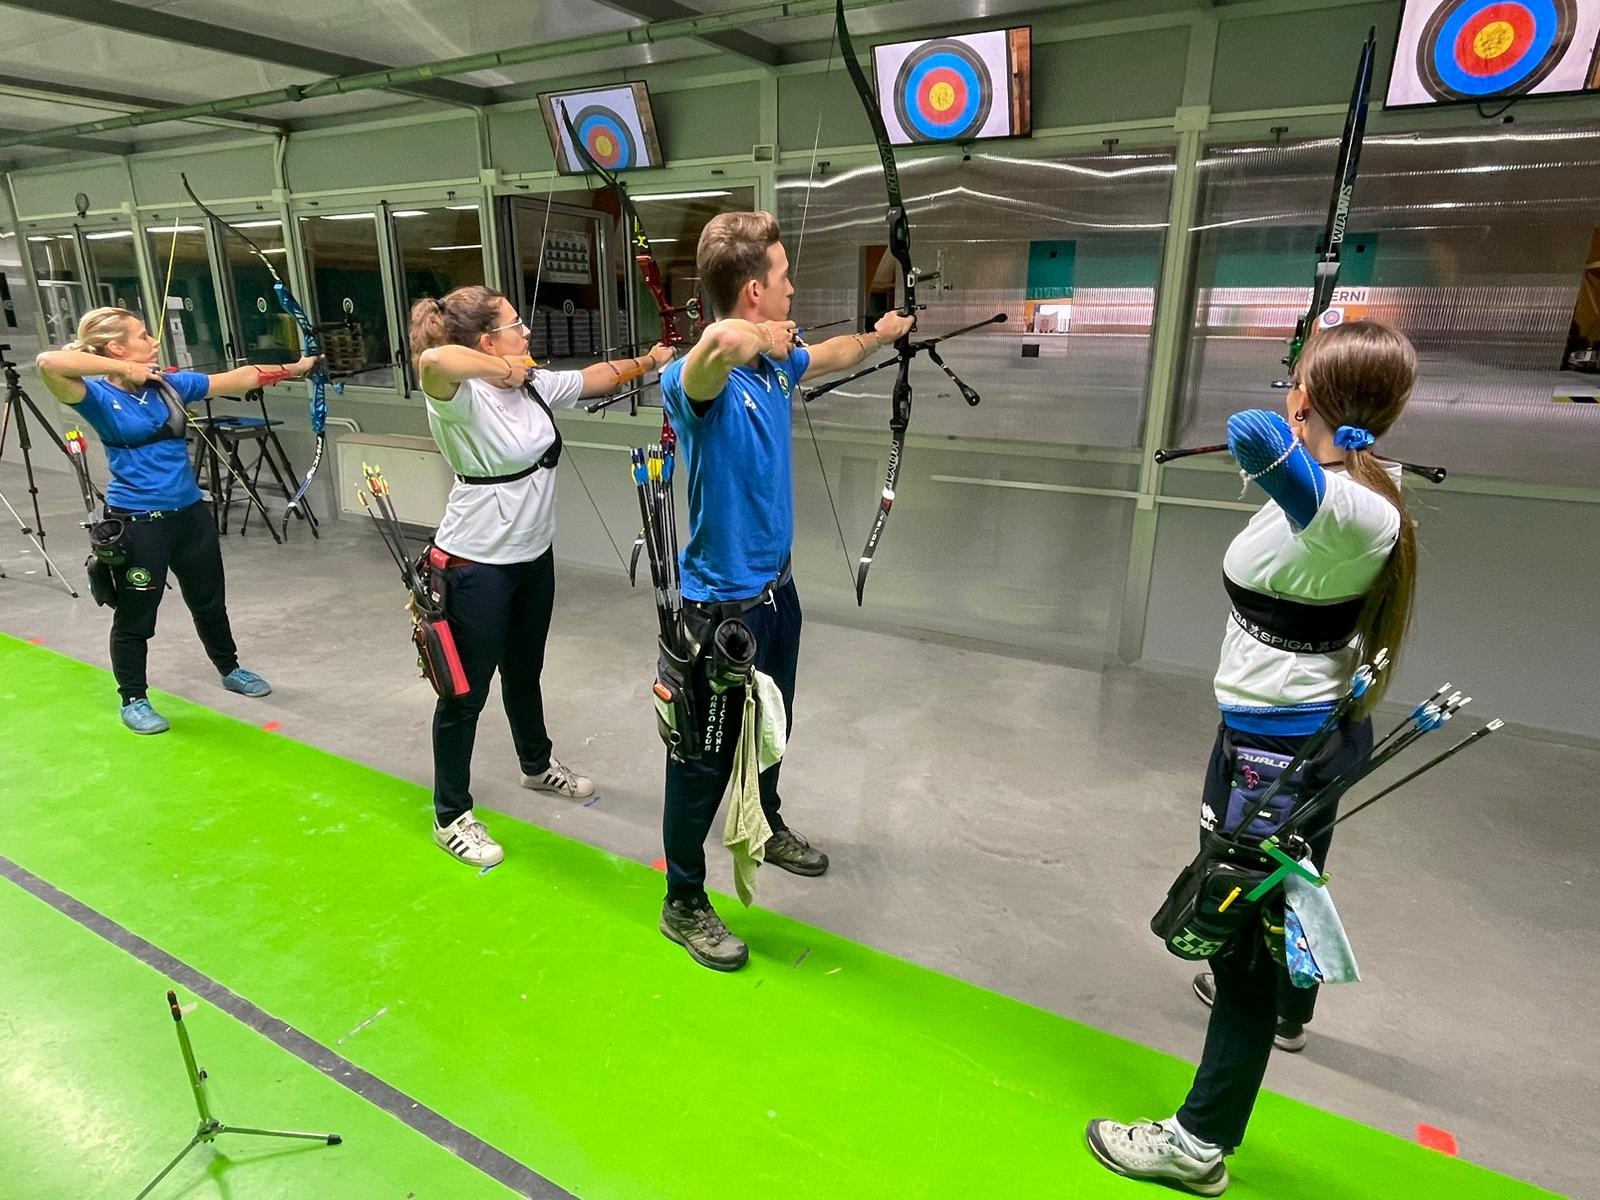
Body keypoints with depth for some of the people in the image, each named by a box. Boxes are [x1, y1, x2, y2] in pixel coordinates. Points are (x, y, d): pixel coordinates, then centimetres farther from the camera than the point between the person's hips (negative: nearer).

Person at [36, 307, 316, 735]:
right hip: (136, 522, -5)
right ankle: (133, 700, 26)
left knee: (210, 602, 21)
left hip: (190, 512, 6)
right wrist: (123, 370, -21)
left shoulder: (169, 384, 4)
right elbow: (49, 363, -30)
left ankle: (230, 669, 42)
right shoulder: (100, 398, -11)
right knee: (135, 615, 9)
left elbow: (238, 379, 8)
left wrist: (293, 368, 8)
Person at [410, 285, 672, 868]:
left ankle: (537, 765, 49)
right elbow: (434, 360, -45)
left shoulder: (534, 385, 2)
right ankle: (451, 816, 24)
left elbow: (593, 378, 18)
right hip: (476, 566, -8)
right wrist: (505, 369, -29)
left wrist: (648, 361, 21)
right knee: (466, 693, 6)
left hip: (533, 556, 8)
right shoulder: (460, 399, -22)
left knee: (525, 671, 26)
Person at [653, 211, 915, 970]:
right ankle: (683, 904, 28)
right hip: (721, 605, -8)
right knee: (705, 758, 8)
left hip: (775, 587, 9)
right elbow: (721, 344, -52)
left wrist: (879, 336, 41)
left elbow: (829, 357, 25)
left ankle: (766, 828, 54)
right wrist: (763, 338, -30)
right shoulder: (699, 379, -26)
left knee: (771, 728, 27)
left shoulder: (775, 361, 1)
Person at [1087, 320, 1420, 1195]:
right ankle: (1285, 1005, 61)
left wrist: (1287, 435, -29)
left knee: (1242, 929, 1)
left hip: (1275, 743, -10)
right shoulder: (1373, 486, -2)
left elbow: (1252, 432, -48)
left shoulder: (1341, 510, -29)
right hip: (1326, 726, 10)